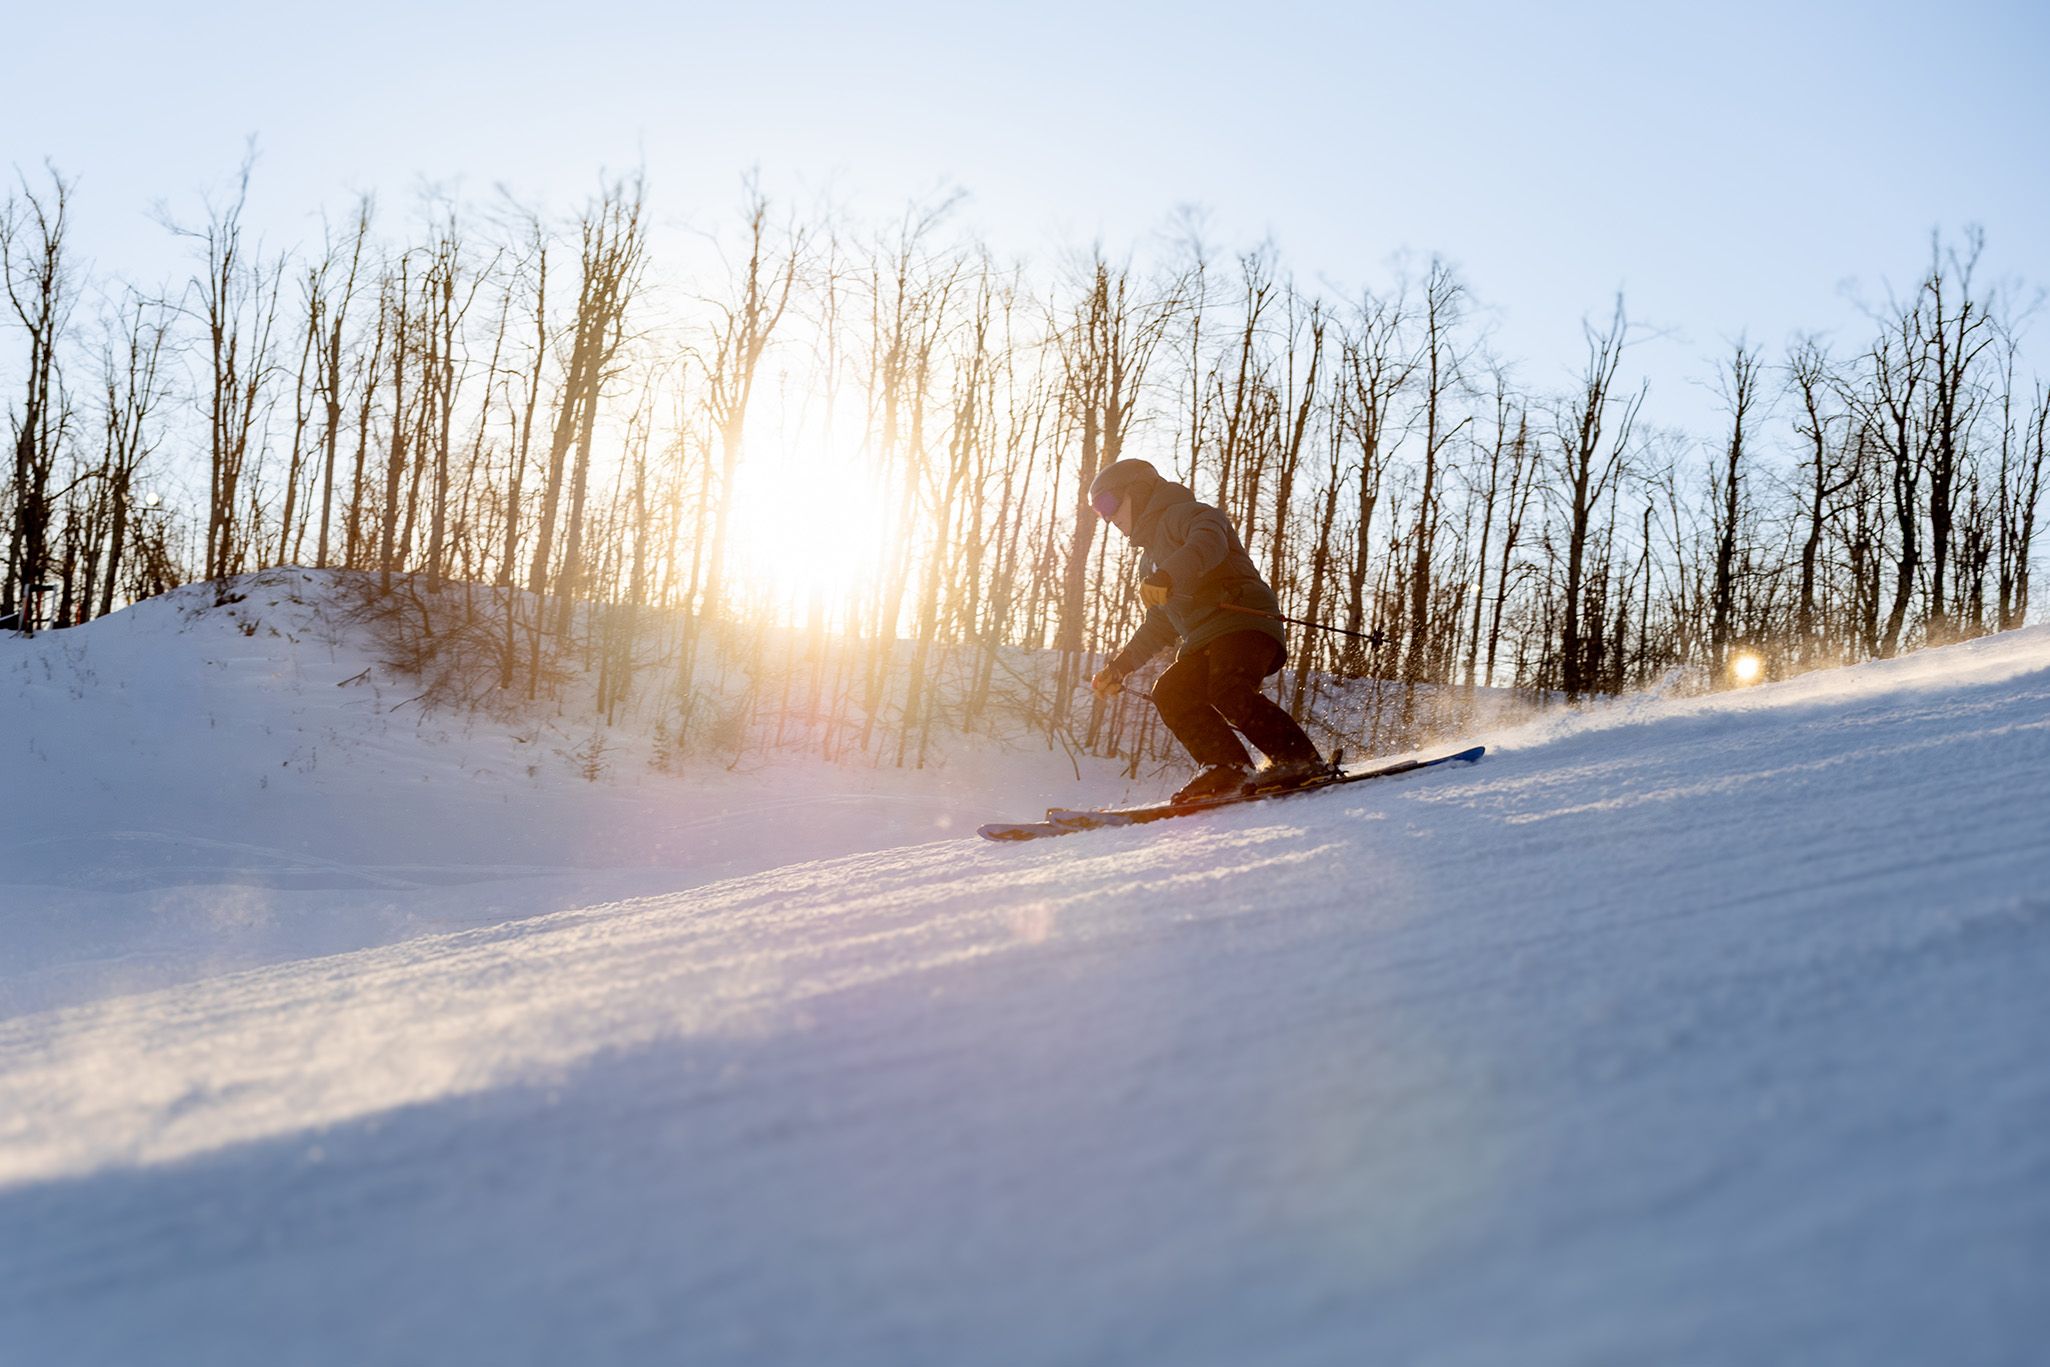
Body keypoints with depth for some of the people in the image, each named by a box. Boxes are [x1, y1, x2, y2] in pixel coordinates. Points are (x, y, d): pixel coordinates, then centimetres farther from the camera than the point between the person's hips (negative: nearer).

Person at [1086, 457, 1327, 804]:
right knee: (1170, 693, -12)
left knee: (1228, 691, -31)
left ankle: (1303, 762, -30)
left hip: (1243, 622, -9)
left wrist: (1167, 576, -36)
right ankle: (1228, 770, -21)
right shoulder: (1151, 558, 34)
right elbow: (1160, 626, 43)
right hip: (1204, 643, 9)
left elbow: (1209, 542, -21)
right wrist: (1119, 666, 38)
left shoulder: (1184, 514, 5)